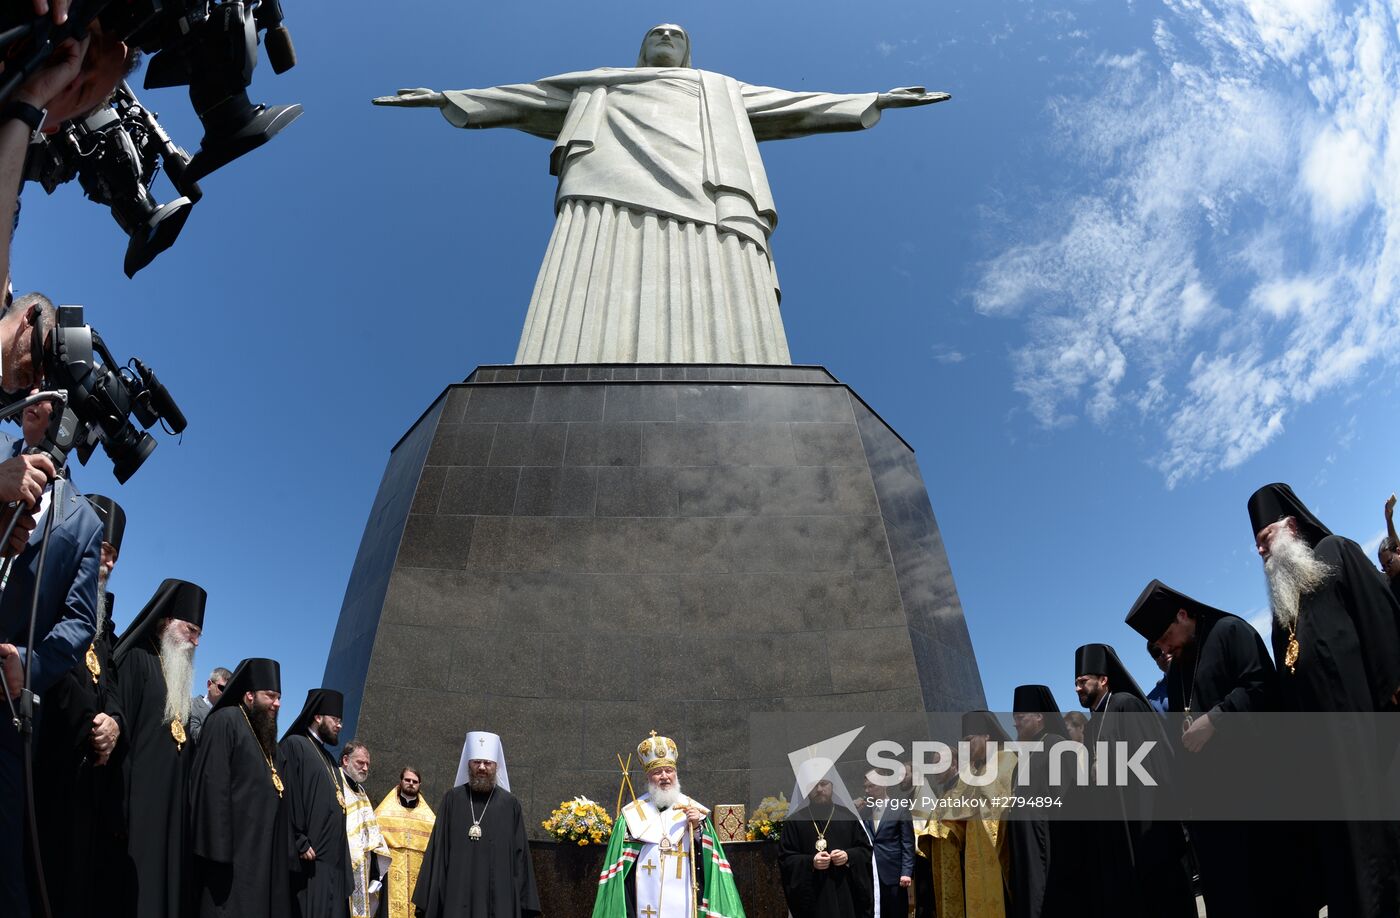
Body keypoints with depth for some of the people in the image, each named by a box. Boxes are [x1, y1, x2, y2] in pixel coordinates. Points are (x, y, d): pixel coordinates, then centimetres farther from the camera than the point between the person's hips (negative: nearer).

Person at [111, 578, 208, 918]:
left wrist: (187, 798, 12)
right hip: (139, 796, -8)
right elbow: (120, 726, -12)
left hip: (173, 803, 8)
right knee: (137, 884, -9)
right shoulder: (136, 660, -1)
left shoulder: (179, 675, 20)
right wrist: (121, 799, -19)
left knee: (166, 883, 6)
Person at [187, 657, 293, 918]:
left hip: (268, 854, 8)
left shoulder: (268, 736, 20)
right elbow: (213, 786, -15)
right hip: (235, 850, -8)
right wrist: (219, 848, -22)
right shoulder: (226, 721, -6)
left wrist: (284, 851, 15)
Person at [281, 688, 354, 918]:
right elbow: (288, 797, -14)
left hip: (333, 859, 8)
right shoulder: (295, 745, -4)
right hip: (310, 856, -8)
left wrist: (341, 854, 16)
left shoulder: (328, 757, 21)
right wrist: (300, 843, -20)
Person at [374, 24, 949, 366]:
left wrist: (877, 100, 34)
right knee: (593, 330, -27)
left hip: (706, 201, 1)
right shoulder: (598, 86, 39)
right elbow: (525, 99, 38)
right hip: (612, 193, -1)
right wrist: (445, 97, 34)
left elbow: (796, 106, 38)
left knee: (722, 338, -25)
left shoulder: (723, 91, 41)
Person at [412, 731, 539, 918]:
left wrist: (522, 899, -1)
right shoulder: (452, 800, 4)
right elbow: (438, 848, 4)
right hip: (457, 894, 0)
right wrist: (429, 899, 1)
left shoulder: (510, 804, 3)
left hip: (499, 896, 0)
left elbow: (519, 854, 4)